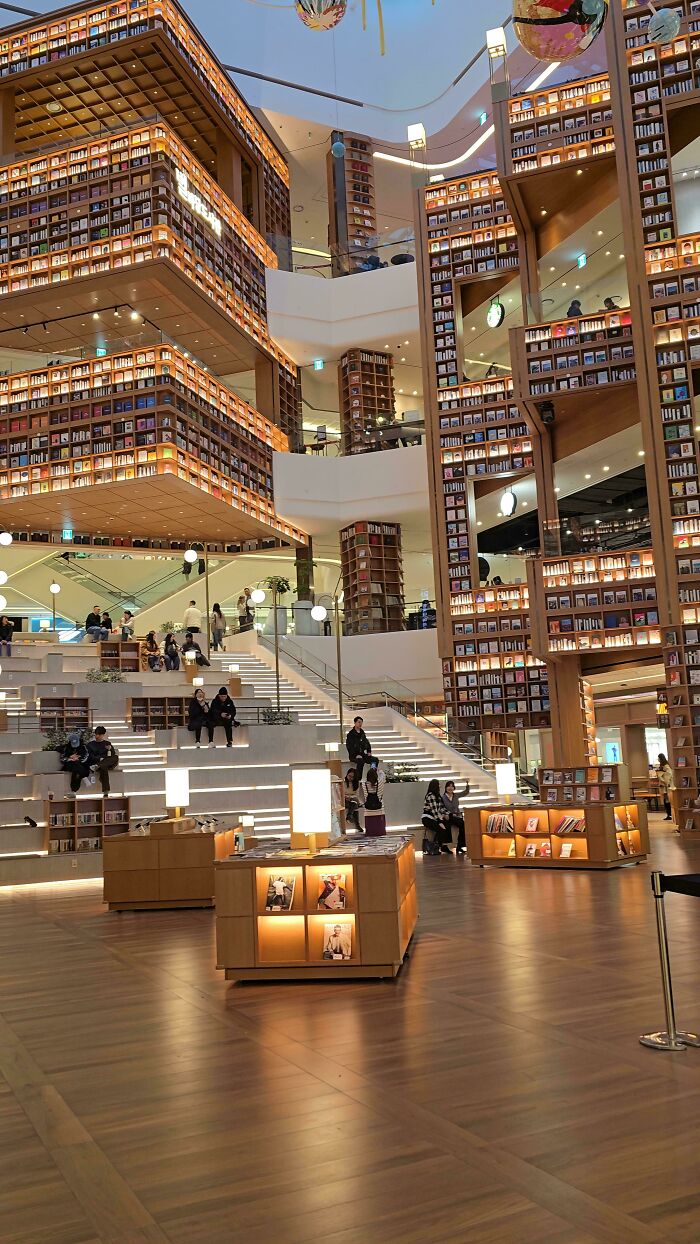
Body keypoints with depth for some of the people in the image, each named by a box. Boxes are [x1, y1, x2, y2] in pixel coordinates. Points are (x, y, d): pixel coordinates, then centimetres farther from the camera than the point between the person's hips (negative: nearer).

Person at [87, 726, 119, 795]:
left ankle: (96, 766, -49)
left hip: (106, 762, 2)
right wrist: (99, 759, -17)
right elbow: (91, 756, 1)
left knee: (116, 757, -33)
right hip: (95, 762, -2)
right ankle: (105, 791, -53)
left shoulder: (107, 743, 19)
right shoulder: (90, 744, 15)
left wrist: (111, 749, -16)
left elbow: (113, 755, 6)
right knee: (103, 767, -41)